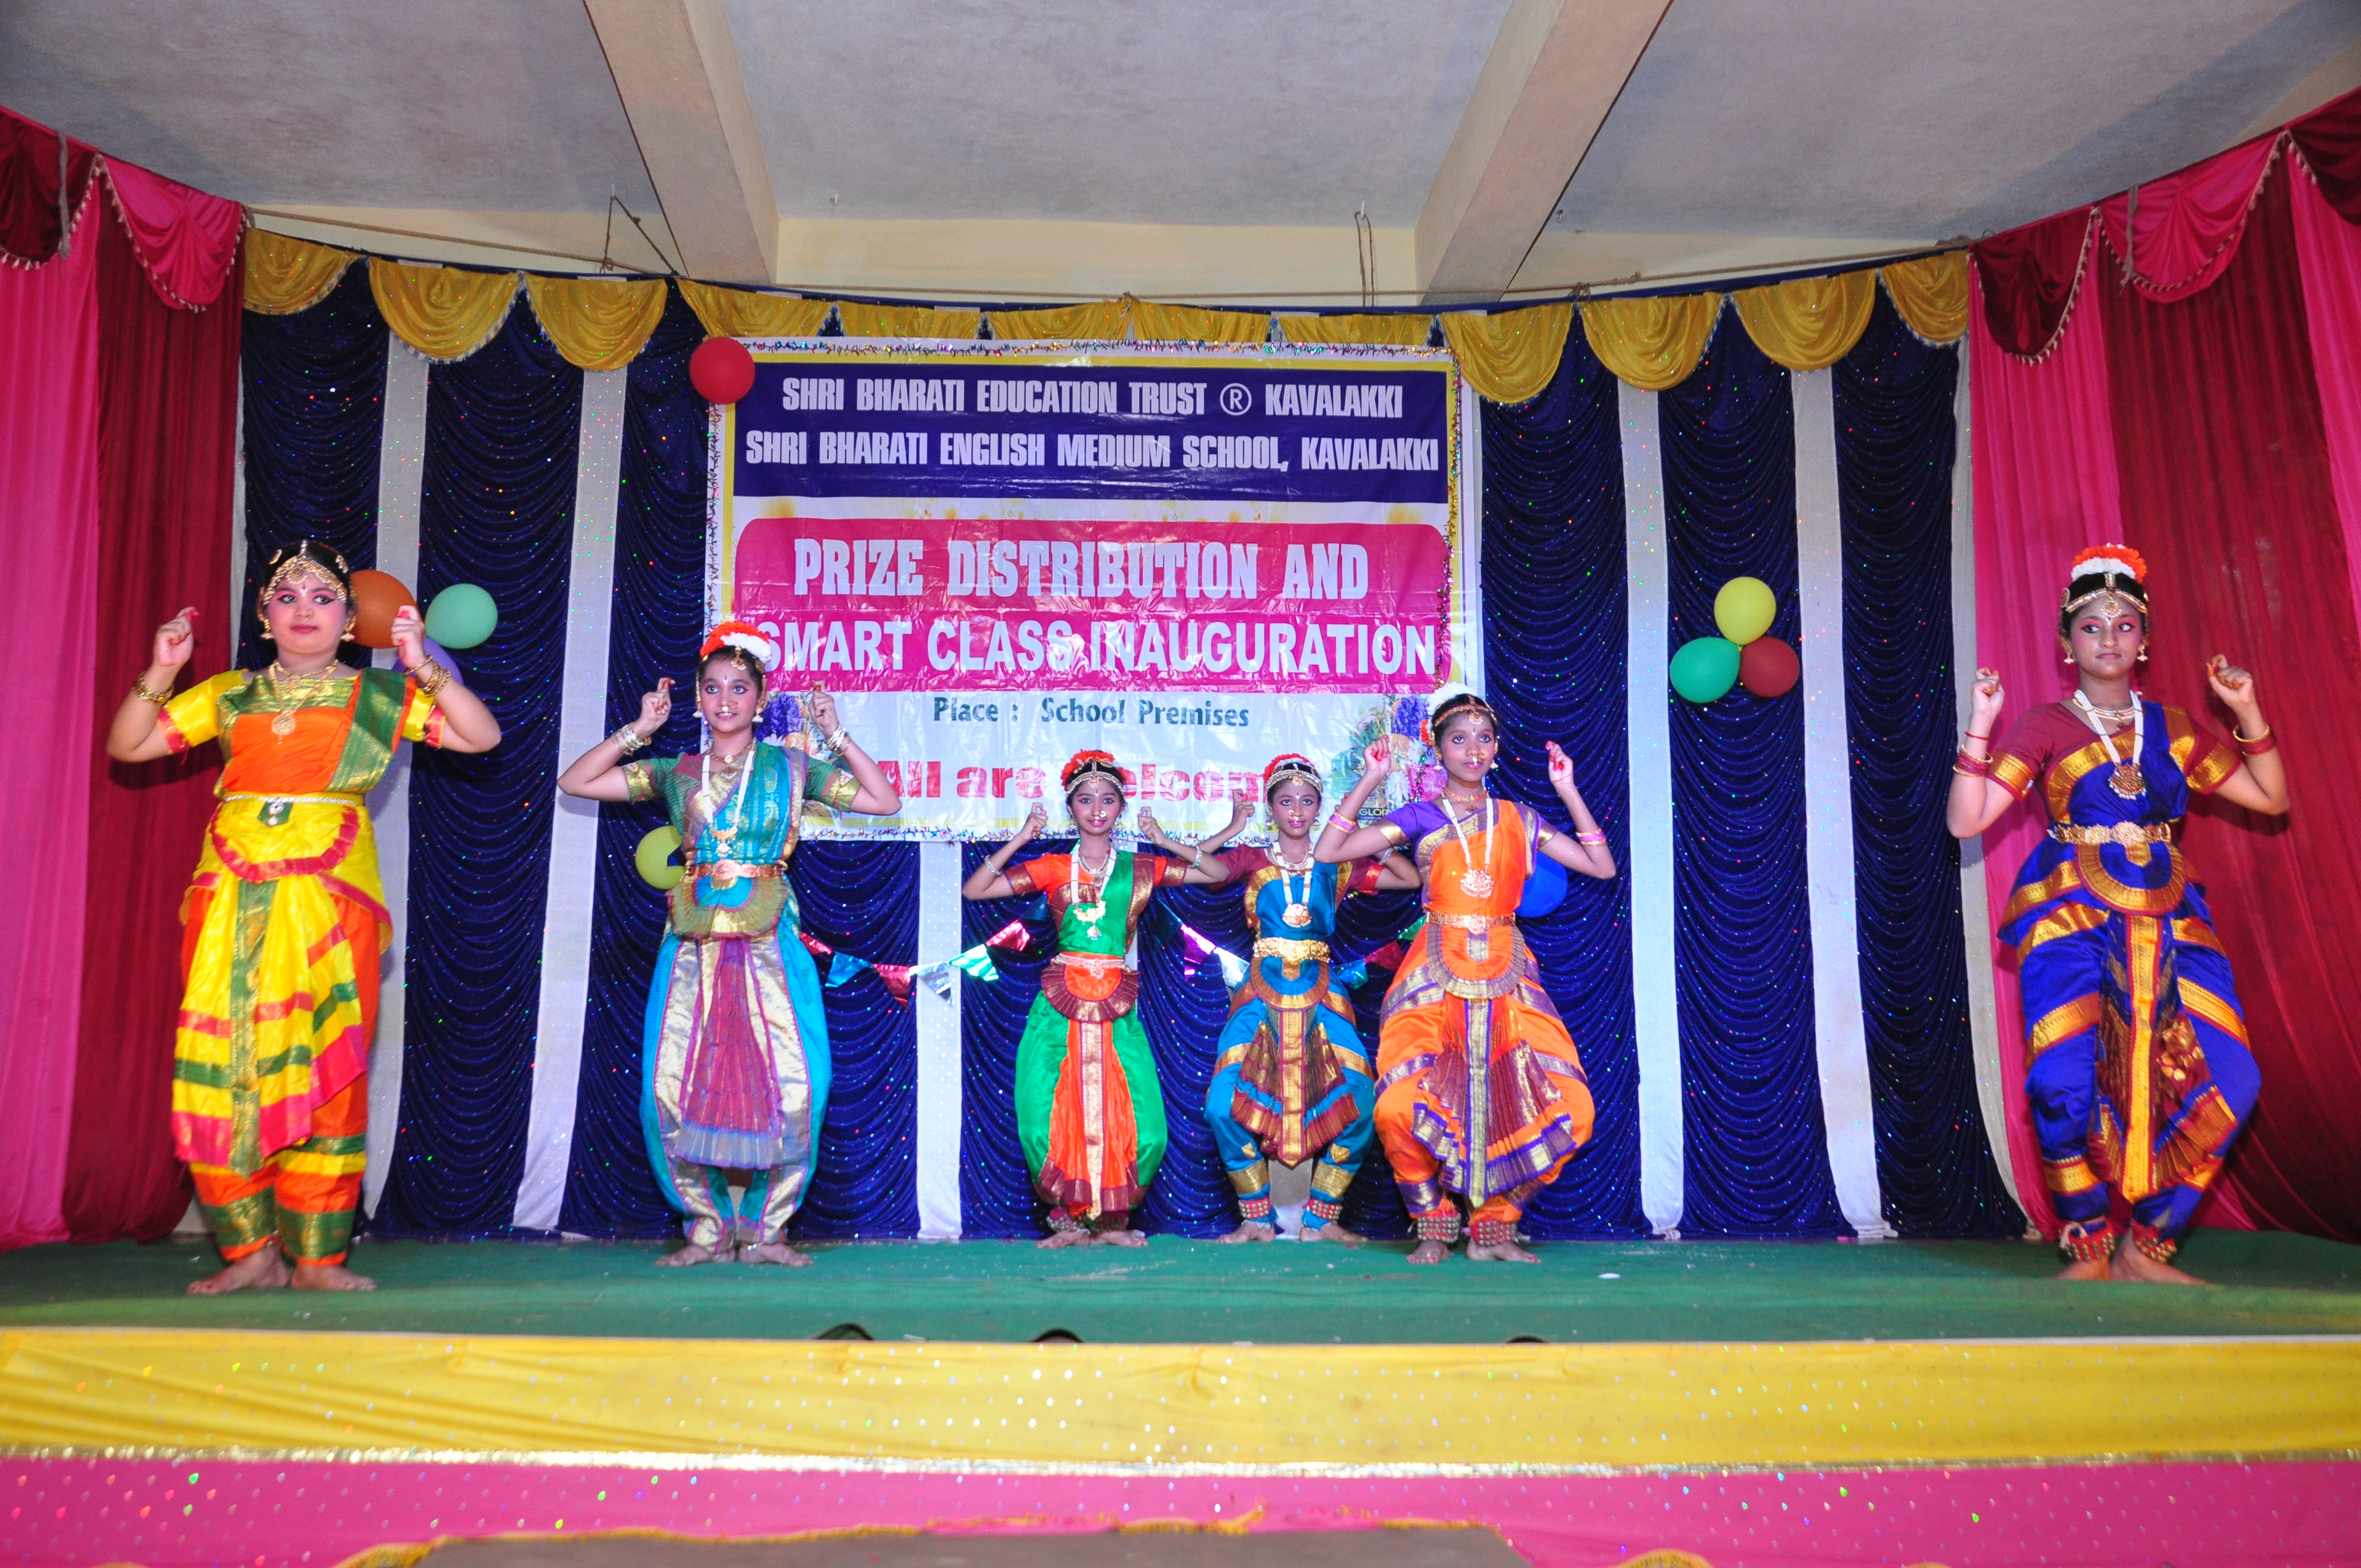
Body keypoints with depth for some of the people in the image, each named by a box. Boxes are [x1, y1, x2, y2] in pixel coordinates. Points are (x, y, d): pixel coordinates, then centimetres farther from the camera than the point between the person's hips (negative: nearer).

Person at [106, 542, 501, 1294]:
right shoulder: (230, 695, 15)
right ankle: (252, 1251, 8)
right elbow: (125, 745, 16)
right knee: (221, 1065, -3)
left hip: (330, 896, -2)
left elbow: (483, 736, 0)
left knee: (324, 1067, -4)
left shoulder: (379, 695, 9)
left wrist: (423, 669, -11)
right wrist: (160, 674, 2)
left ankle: (317, 1255, 4)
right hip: (232, 898, 2)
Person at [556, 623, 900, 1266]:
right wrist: (639, 730, 5)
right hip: (694, 944, 2)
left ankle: (766, 1230, 5)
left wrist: (836, 735, 0)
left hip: (768, 946, -2)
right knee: (674, 1087, -6)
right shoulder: (677, 773, 13)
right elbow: (574, 782, 11)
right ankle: (707, 1229, 12)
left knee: (791, 1086, -12)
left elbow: (885, 801, 5)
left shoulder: (790, 767, 8)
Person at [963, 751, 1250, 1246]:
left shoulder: (1141, 869, 11)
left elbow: (1219, 874, 9)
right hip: (1059, 1007, 0)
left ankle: (1112, 1219, 13)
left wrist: (1165, 842, 2)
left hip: (1117, 1010, 1)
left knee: (1141, 1128, -8)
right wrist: (1021, 838, 1)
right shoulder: (1053, 868, 9)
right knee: (1046, 1120, -9)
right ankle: (1070, 1219, 11)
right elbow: (974, 890, 4)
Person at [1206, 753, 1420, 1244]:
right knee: (1224, 1104, -17)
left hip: (1321, 996, 1)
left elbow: (1411, 879, 4)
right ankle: (1256, 1219, 3)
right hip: (1262, 995, -1)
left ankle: (1321, 1220, 2)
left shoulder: (1338, 865, 11)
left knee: (1361, 1103, -16)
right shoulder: (1253, 861, 10)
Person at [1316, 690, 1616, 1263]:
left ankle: (1493, 1227, 6)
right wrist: (1369, 781, 1)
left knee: (1567, 1107, -14)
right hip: (1435, 978, -2)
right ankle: (1433, 1226, 3)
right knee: (1401, 1107, -24)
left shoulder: (1519, 819, 16)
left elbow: (1602, 866, 11)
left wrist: (1567, 789, 9)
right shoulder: (1420, 817, 10)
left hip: (1507, 980, 2)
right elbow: (1328, 852, 2)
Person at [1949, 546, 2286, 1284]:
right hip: (2072, 919, -4)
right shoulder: (2045, 727, 3)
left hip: (2168, 923, 4)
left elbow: (2270, 798, 17)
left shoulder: (2173, 729, 15)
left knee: (2223, 1080, -9)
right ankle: (2089, 1252, 1)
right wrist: (1979, 728, -14)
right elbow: (1966, 821, -5)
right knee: (2068, 1083, -20)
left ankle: (2147, 1249, 6)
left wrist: (2249, 713, 6)